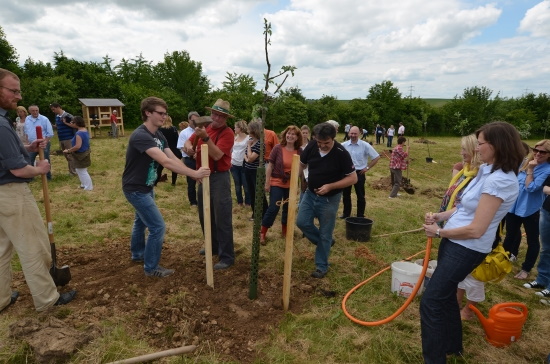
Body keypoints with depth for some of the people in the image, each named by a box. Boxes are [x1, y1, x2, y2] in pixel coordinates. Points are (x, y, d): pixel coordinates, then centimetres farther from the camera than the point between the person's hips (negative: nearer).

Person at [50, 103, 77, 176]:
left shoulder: (67, 116, -11)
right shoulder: (56, 116, 12)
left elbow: (76, 126, -16)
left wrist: (66, 123, -18)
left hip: (69, 139, -8)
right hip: (61, 139, 8)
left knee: (70, 155, -4)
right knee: (66, 156, 12)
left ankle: (73, 172, 3)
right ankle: (71, 171, 20)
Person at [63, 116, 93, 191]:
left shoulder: (79, 133, -26)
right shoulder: (85, 130, 4)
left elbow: (78, 146, -30)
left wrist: (68, 150, -19)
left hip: (81, 155, -10)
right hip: (84, 153, 10)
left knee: (82, 172, 4)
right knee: (80, 170, 24)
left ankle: (88, 187, 15)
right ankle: (84, 184, 34)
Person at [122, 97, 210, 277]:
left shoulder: (158, 135, 2)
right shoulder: (141, 136, -29)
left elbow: (173, 158, -4)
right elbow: (166, 162, -38)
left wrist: (193, 174, -17)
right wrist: (194, 173, -37)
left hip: (146, 187, 10)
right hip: (135, 189, -10)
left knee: (142, 220, 26)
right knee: (158, 226, -7)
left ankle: (138, 254, 48)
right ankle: (151, 267, 12)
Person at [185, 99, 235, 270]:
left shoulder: (227, 133, -13)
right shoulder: (204, 128, 7)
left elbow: (217, 155, -23)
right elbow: (188, 142, 13)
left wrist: (205, 138, -31)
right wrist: (189, 146, -9)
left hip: (219, 178, -8)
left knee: (222, 219, -3)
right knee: (205, 216, 19)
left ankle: (227, 257, 6)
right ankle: (213, 246, 37)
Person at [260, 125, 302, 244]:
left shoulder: (299, 151, -3)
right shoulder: (278, 148, -12)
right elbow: (270, 166, -8)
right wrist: (267, 182, -9)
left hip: (291, 184, 4)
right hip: (276, 183, -4)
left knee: (288, 208, 15)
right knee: (273, 208, -6)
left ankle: (284, 230, 36)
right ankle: (262, 233, 8)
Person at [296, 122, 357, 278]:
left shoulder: (341, 153, -22)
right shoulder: (311, 146, -9)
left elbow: (353, 178, -17)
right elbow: (301, 165, 7)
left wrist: (330, 186, -26)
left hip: (329, 199, -5)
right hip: (310, 194, 5)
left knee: (325, 234, 5)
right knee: (302, 222, 4)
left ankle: (321, 266, 23)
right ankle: (325, 242, 29)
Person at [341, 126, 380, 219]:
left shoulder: (365, 145, -9)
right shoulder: (343, 145, -4)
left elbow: (376, 157, -3)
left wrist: (367, 167, -5)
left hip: (359, 173, -2)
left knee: (360, 195, 6)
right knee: (346, 194, 13)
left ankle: (360, 216, 18)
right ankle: (346, 213, 28)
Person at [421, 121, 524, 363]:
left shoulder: (499, 180, -24)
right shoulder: (487, 170, 7)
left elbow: (475, 230, -25)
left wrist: (439, 232, -13)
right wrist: (439, 216, -1)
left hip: (466, 249, -10)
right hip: (454, 242, 10)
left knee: (431, 302, -3)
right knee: (445, 295, 23)